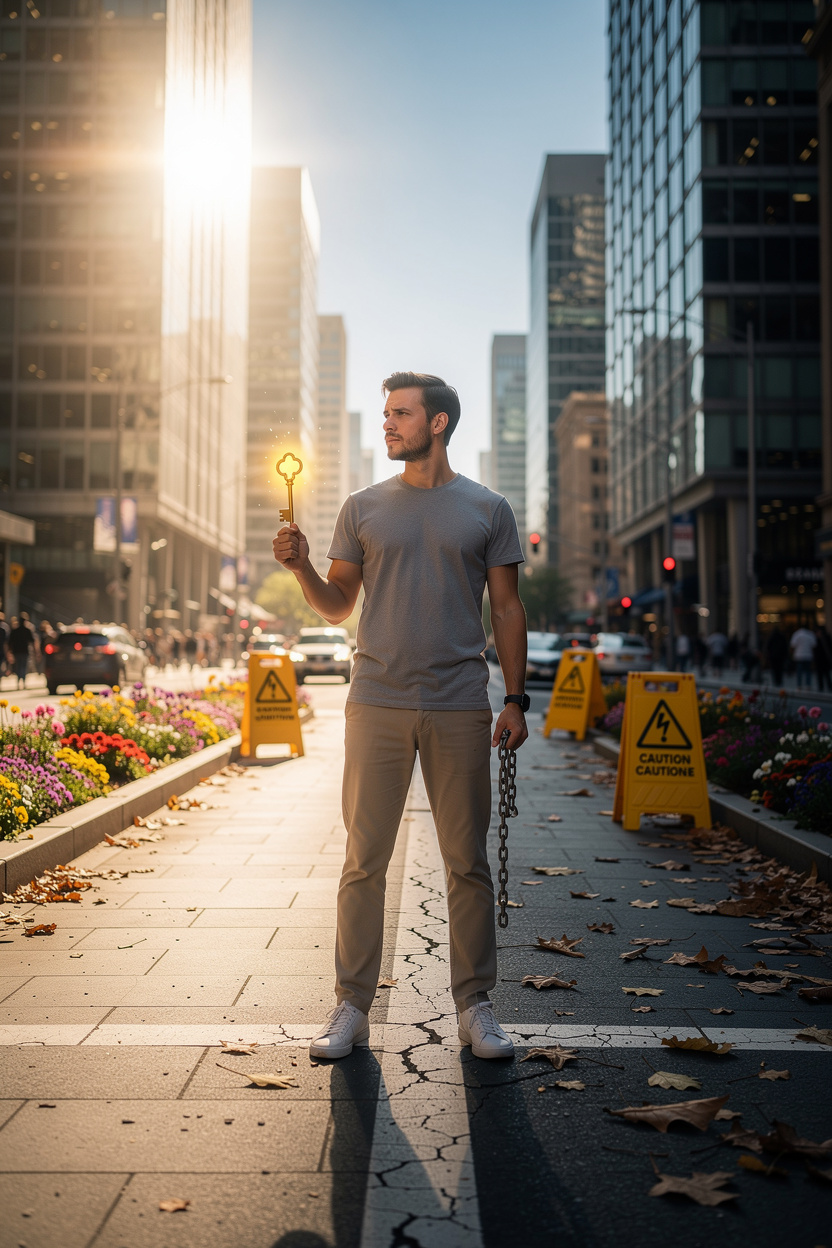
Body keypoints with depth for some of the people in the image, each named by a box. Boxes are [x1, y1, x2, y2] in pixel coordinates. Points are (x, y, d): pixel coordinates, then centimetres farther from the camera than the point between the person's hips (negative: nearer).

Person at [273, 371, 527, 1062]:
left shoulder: (487, 509, 7)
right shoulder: (364, 507, 11)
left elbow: (507, 609, 7)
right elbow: (337, 605, 13)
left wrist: (517, 699, 1)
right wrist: (301, 568, -6)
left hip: (460, 709, -1)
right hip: (377, 703, 1)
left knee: (468, 862, 5)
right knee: (364, 861, 3)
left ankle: (475, 1006, 18)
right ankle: (352, 1008, 13)